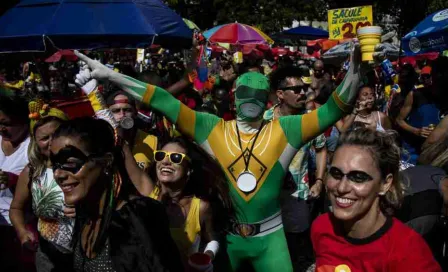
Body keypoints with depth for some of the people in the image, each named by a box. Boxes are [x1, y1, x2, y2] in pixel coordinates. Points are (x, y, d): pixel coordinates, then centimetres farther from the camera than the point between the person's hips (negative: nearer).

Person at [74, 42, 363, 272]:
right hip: (225, 234, 1)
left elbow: (331, 111, -11)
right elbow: (164, 102, -9)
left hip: (269, 236, 0)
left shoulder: (284, 130, -5)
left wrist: (354, 72, -28)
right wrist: (109, 74, -12)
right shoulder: (212, 128, -4)